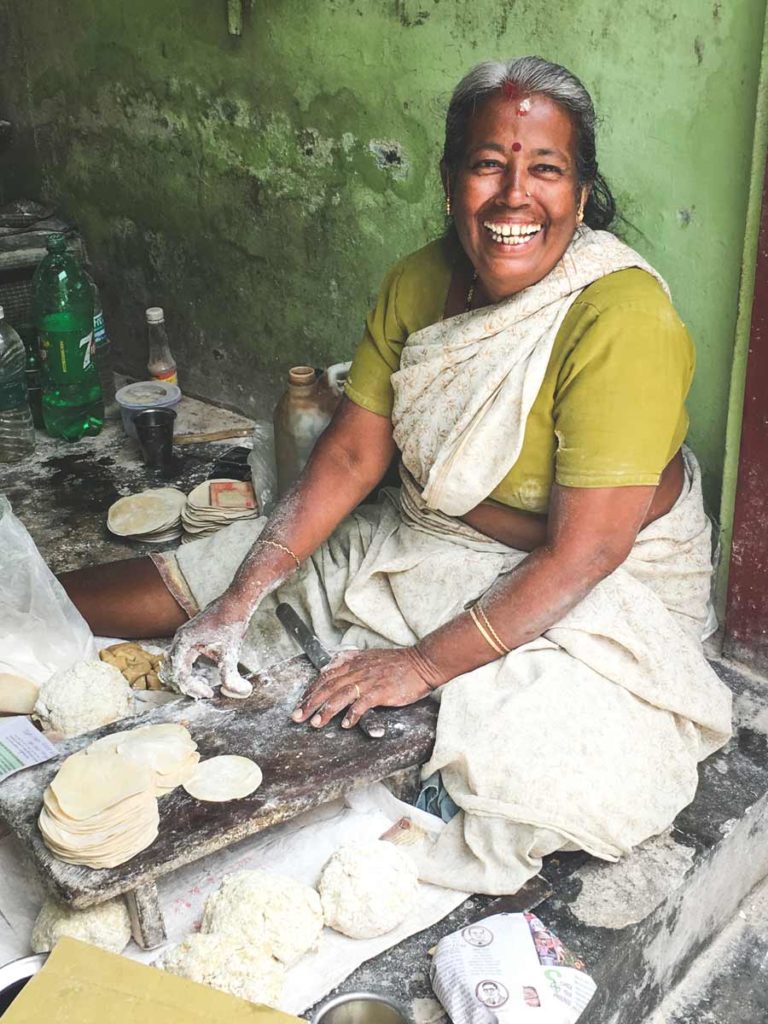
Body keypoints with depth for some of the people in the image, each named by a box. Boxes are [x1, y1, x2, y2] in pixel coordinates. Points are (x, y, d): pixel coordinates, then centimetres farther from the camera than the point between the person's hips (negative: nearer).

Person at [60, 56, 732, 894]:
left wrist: (424, 664, -25)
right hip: (434, 541, 6)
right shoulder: (418, 283, -6)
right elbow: (351, 453, -2)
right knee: (228, 569, 5)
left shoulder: (620, 315, -25)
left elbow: (586, 549, -26)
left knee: (542, 765, -33)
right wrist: (241, 599, -9)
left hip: (609, 582, -5)